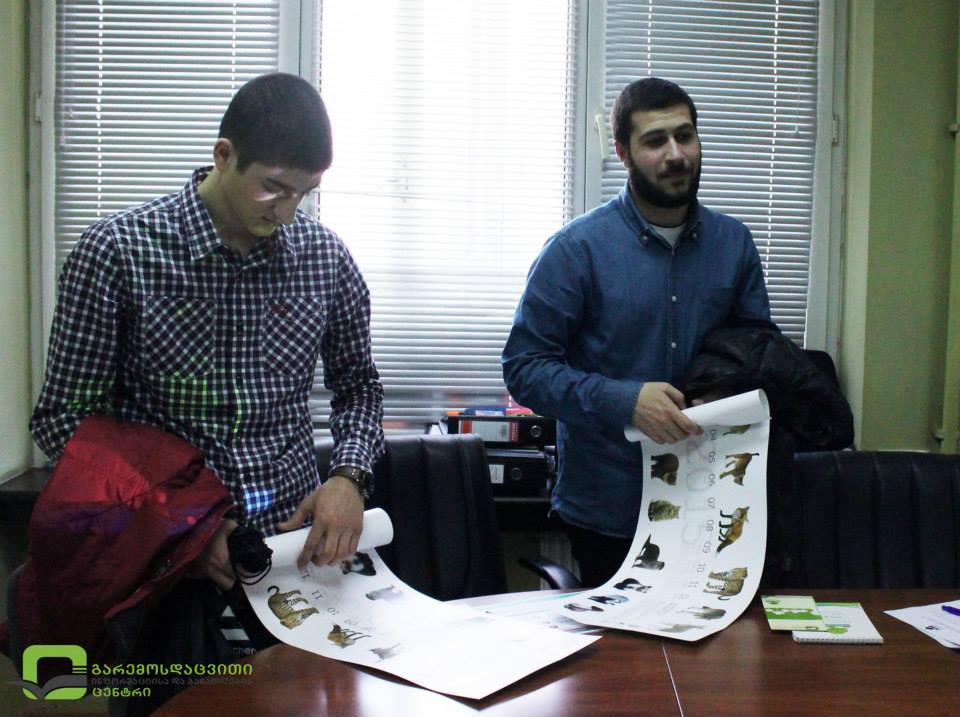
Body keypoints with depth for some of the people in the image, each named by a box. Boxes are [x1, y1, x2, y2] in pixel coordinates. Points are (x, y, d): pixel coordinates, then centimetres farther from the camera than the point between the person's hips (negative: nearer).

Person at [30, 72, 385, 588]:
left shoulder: (326, 257, 3)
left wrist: (349, 474, -5)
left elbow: (357, 383, 15)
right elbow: (62, 418, -4)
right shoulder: (117, 252, -7)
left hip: (300, 536, 3)